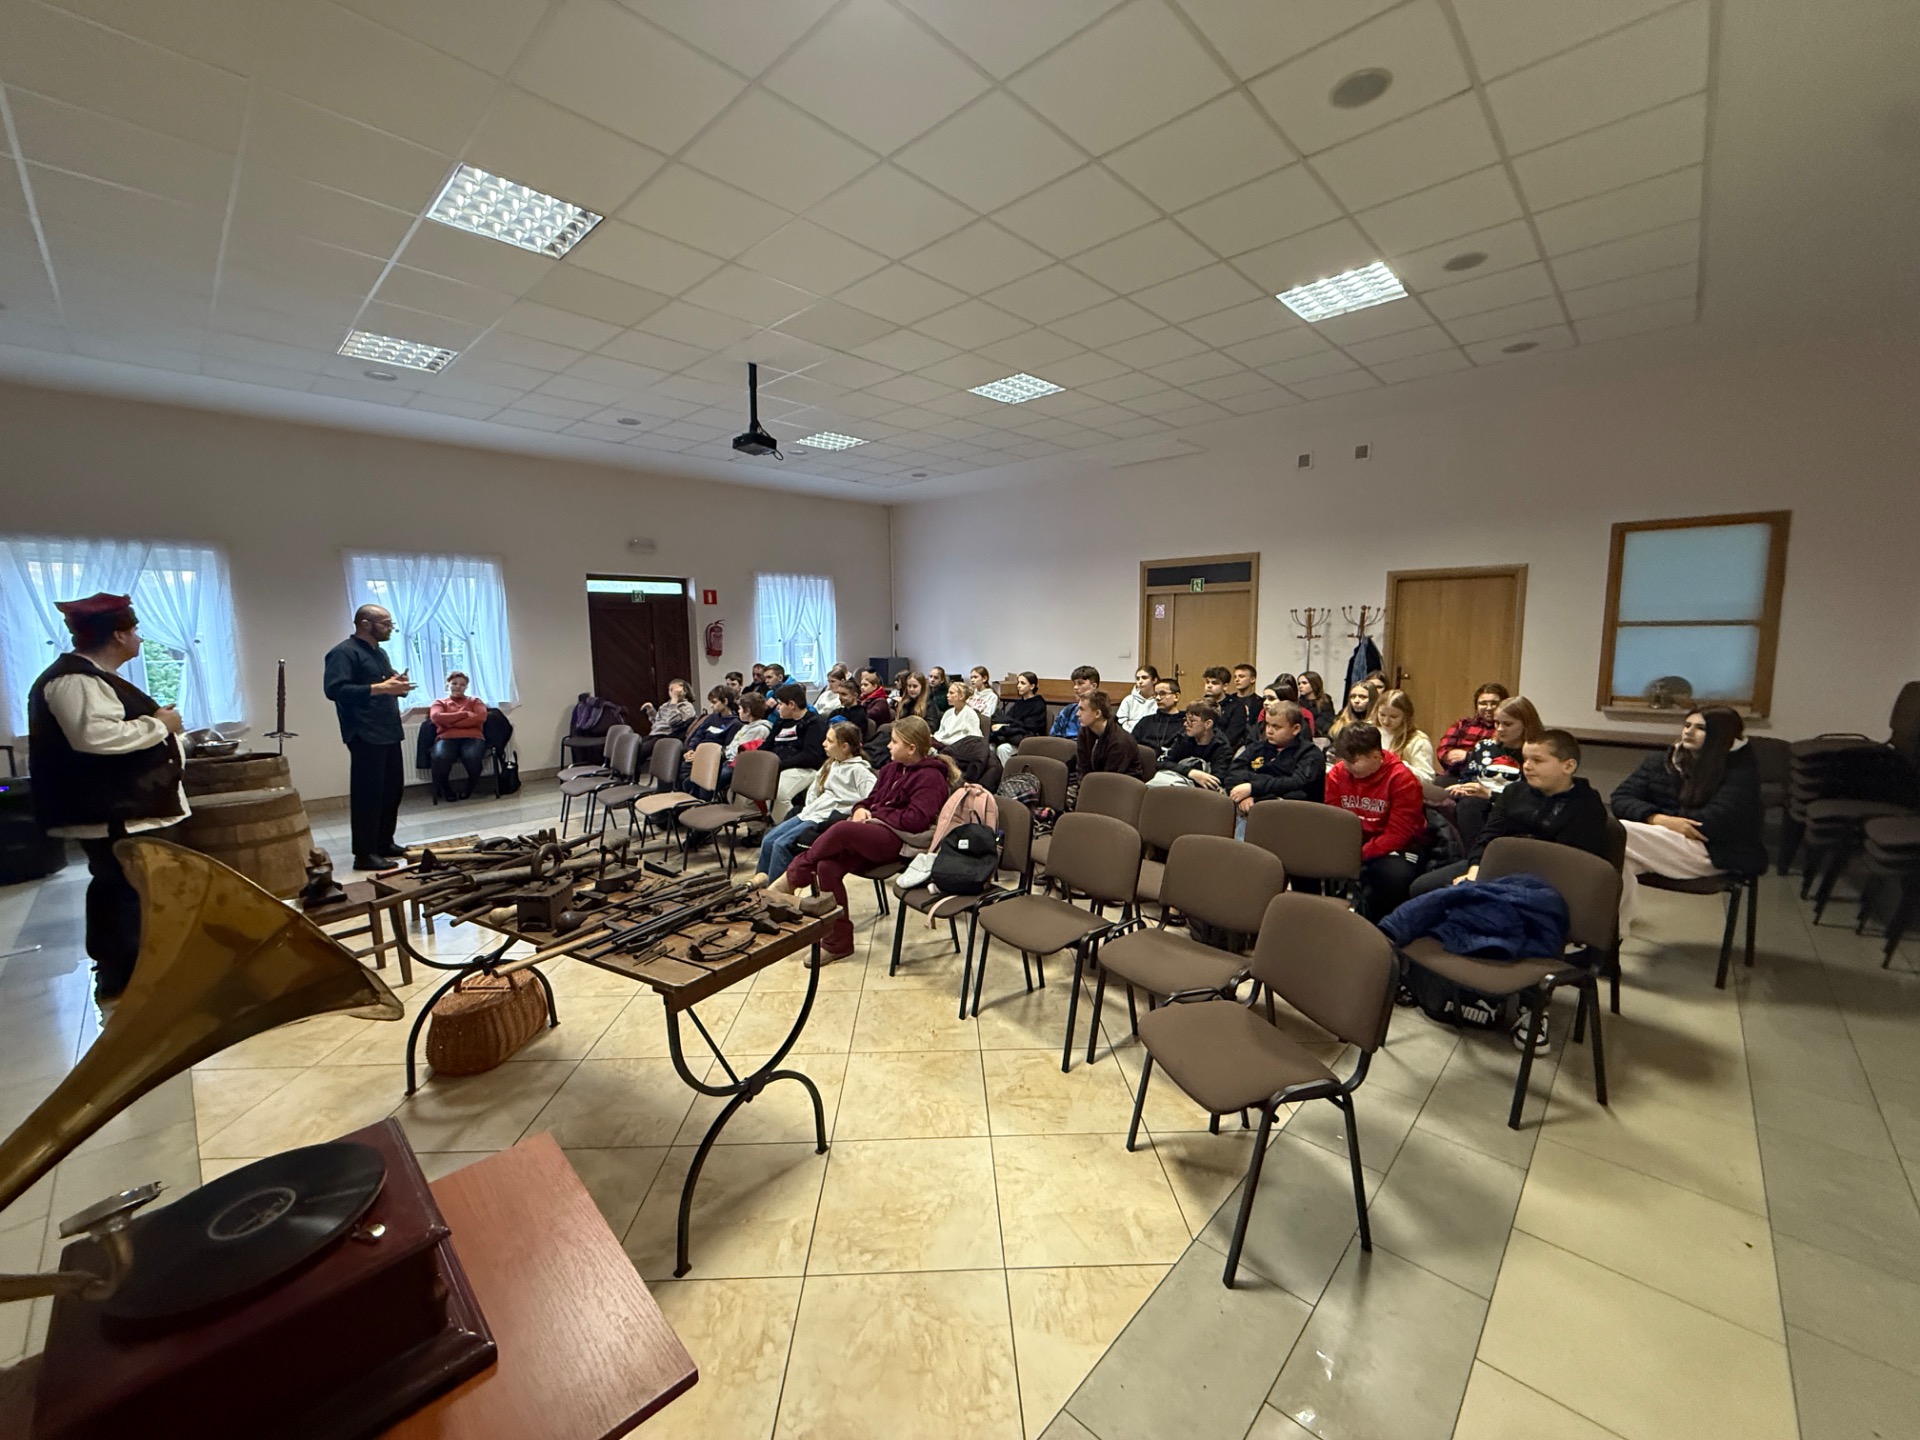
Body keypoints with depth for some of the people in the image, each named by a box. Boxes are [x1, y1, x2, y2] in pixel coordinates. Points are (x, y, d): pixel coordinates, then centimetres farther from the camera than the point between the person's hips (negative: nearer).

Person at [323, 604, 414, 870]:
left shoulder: (379, 652, 19)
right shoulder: (344, 652, -10)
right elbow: (334, 689, -22)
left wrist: (397, 685, 4)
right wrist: (379, 688, -27)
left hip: (389, 733, 9)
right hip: (365, 736, -9)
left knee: (393, 789, 13)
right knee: (368, 794, -6)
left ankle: (385, 844, 24)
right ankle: (364, 854, -1)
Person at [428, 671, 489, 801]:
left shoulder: (474, 701, 24)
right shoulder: (439, 702, 24)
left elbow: (481, 717, 1)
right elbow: (436, 718, 0)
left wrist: (451, 722, -2)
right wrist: (465, 714, -3)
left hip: (472, 737, 0)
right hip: (447, 738, 1)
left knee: (472, 756, -39)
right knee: (439, 757, -37)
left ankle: (471, 786, -6)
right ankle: (445, 788, -6)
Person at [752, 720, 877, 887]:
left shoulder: (859, 770, -10)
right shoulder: (831, 764, 18)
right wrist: (808, 809, 11)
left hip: (827, 820, -9)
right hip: (808, 813, 9)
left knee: (782, 844, -20)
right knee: (768, 840, -3)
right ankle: (760, 878, 3)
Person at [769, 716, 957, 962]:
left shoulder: (931, 777, -3)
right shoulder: (892, 769, 23)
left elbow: (916, 820, -16)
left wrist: (875, 815, -8)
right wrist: (861, 810, 5)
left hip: (897, 840, -8)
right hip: (871, 835, 8)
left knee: (842, 829, -32)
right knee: (827, 866, -20)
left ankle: (792, 878, -10)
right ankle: (838, 942, -8)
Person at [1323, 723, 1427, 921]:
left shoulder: (1402, 779, -14)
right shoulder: (1337, 774, -1)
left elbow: (1398, 835, -18)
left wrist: (1359, 855, -28)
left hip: (1393, 848, -4)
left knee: (1394, 874, -36)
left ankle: (1373, 927, -9)